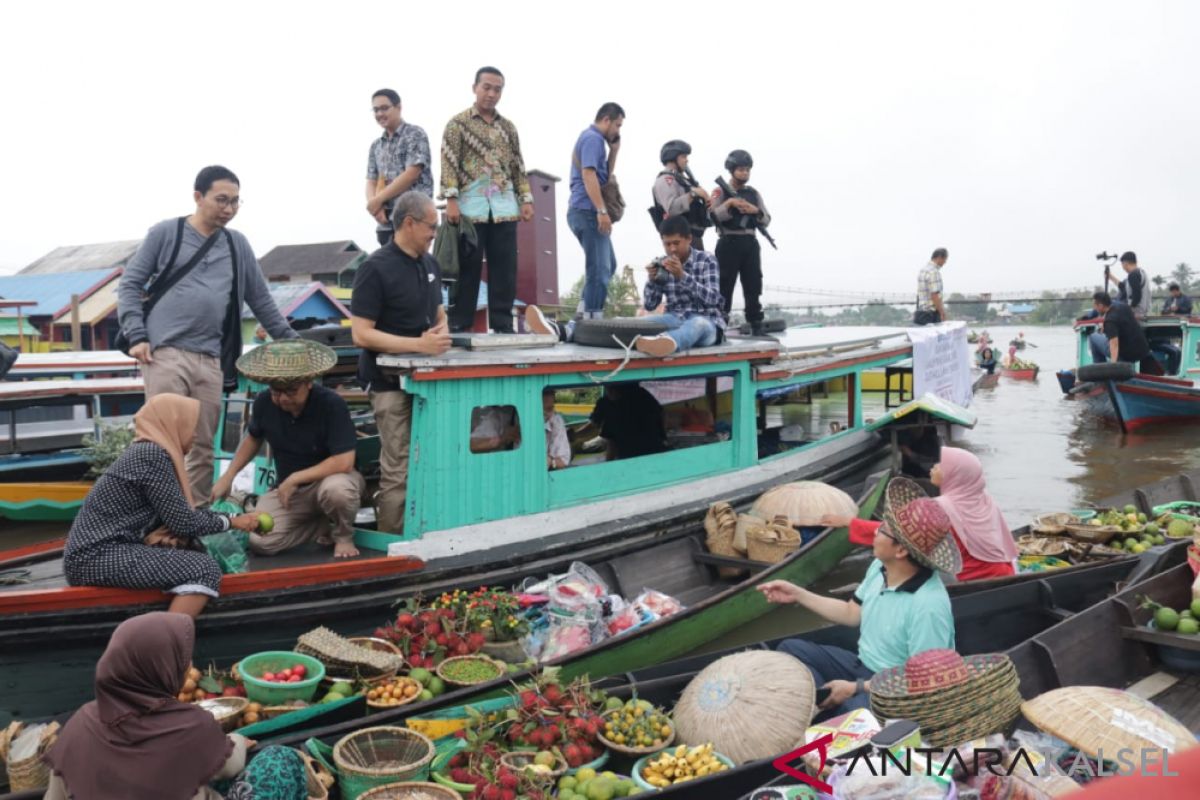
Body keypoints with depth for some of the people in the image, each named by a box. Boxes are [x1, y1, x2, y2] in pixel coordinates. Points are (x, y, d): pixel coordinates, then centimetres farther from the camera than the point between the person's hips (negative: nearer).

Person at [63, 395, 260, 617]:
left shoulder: (146, 450, 15)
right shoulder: (153, 454, -13)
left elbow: (173, 514, 17)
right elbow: (183, 522, -13)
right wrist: (232, 522, 0)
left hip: (99, 550, 10)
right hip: (96, 558, -10)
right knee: (205, 570, -16)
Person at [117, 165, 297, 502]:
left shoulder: (237, 244, 16)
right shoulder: (166, 232, 5)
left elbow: (261, 299, 21)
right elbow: (130, 284, 5)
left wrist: (290, 340, 19)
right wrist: (136, 337, -6)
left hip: (209, 359, 4)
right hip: (164, 353, -4)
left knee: (203, 446, 6)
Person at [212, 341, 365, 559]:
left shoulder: (331, 404, -24)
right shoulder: (264, 402, -8)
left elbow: (344, 462, -28)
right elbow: (253, 439, 15)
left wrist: (295, 478, -25)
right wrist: (228, 476, 6)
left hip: (329, 478, -4)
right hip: (288, 488, 5)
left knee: (336, 488, -42)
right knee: (260, 541, -20)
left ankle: (343, 535, -7)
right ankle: (324, 526, 7)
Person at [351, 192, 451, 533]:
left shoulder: (430, 264, 10)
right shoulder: (376, 268, -12)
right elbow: (361, 334, -17)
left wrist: (441, 332, -3)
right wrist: (420, 344, -23)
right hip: (391, 381, -7)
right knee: (399, 471, -5)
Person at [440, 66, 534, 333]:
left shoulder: (508, 127, 17)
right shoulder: (458, 123, 4)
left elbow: (518, 167, 17)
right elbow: (449, 164, -3)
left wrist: (526, 199, 6)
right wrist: (451, 199, -14)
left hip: (504, 207, 4)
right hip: (471, 206, -3)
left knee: (504, 269, 2)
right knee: (468, 268, -1)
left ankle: (502, 325, 9)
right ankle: (459, 326, 6)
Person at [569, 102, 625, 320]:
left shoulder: (592, 138, 21)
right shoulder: (593, 138, -9)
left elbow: (605, 177, 23)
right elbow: (588, 175, -21)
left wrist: (614, 150, 13)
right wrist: (602, 210, -27)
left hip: (586, 212, 10)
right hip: (588, 211, -10)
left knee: (607, 265, 17)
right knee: (599, 269, -9)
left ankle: (586, 314, 17)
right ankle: (592, 321, -8)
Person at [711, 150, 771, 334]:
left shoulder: (754, 193, 16)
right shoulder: (720, 192, 3)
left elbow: (767, 220, 11)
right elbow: (713, 216, -11)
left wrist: (756, 211, -7)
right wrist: (731, 204, -20)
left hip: (751, 244, 4)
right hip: (729, 244, -4)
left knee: (753, 285, 5)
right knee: (725, 285, -3)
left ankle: (756, 325, 9)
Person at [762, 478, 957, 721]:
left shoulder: (928, 605, -30)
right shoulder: (879, 567, -4)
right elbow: (851, 613, 13)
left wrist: (856, 688, -22)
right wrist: (797, 594, 10)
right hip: (863, 666, 8)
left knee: (847, 708, -37)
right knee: (791, 648, 1)